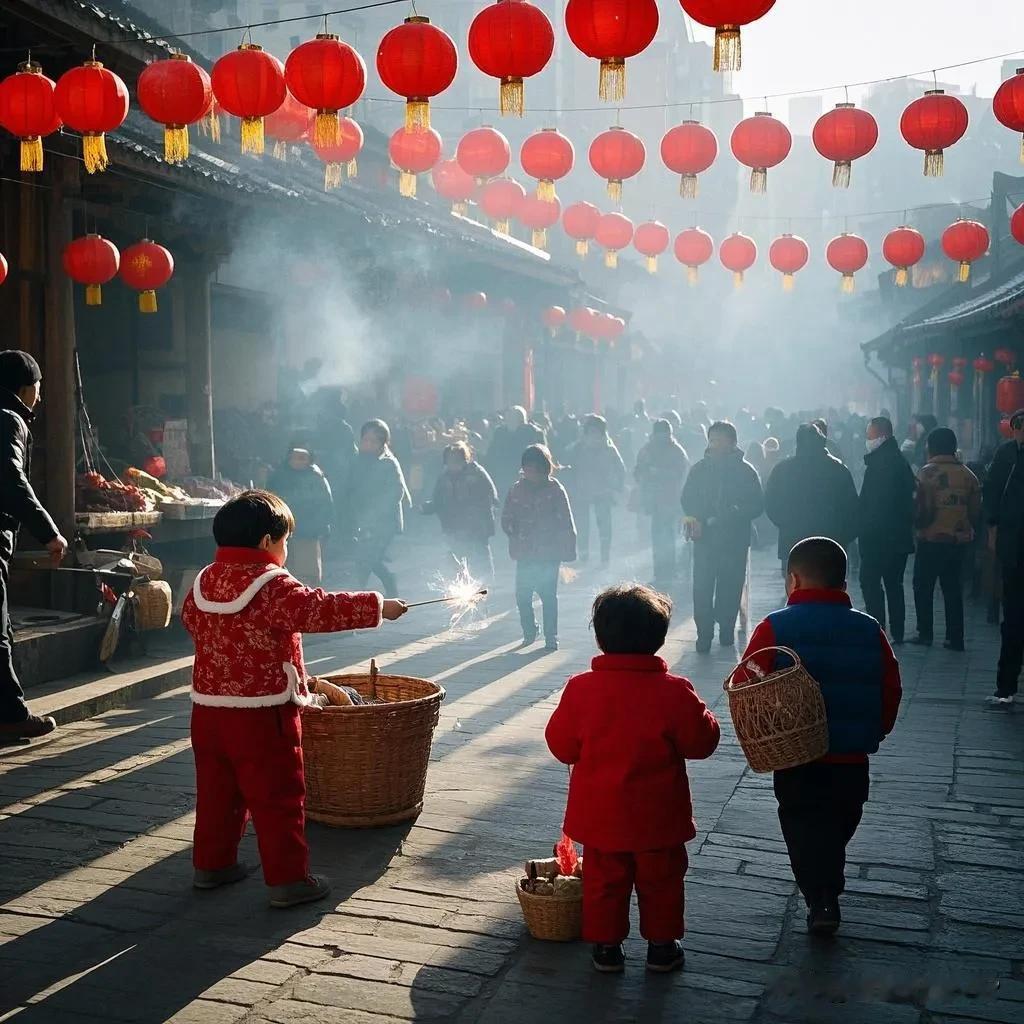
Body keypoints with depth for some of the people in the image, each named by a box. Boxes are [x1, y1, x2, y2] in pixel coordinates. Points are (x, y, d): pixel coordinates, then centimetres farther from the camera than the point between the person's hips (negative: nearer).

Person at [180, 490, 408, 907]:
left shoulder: (203, 582, 5)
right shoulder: (273, 587, -18)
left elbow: (191, 619, 21)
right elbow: (320, 609, -22)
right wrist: (377, 606, -15)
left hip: (209, 710, 7)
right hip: (261, 716, -7)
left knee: (217, 790, 19)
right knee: (277, 798, 1)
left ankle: (211, 864, 30)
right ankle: (287, 879, 6)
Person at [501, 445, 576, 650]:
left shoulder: (555, 490, -4)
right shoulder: (517, 489, 6)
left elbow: (566, 524, -4)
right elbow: (506, 518, 10)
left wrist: (568, 552, -7)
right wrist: (516, 536, -5)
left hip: (549, 554, -3)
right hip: (525, 553, 3)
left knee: (548, 595, -1)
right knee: (522, 594, 1)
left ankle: (551, 637, 11)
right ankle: (529, 632, 21)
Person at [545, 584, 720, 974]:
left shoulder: (580, 689, -11)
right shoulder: (673, 691, -16)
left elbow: (562, 747, -3)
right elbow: (701, 742, -10)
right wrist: (702, 716, 9)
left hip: (599, 815, 1)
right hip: (657, 816, -1)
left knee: (603, 881, 15)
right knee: (660, 881, 16)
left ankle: (606, 946, 24)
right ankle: (661, 946, 27)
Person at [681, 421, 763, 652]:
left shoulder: (745, 470, 0)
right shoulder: (700, 469, 6)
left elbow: (757, 505, -1)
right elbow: (687, 500, 11)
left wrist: (734, 515, -18)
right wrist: (695, 519, -8)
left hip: (735, 540, -1)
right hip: (704, 538, 1)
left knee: (730, 587, 5)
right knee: (702, 587, -6)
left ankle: (726, 629, 21)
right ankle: (704, 634, -1)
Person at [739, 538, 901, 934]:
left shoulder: (774, 628, -12)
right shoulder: (870, 630, -1)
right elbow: (890, 692, 3)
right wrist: (874, 733, 17)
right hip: (852, 757, 4)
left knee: (803, 828, 11)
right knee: (837, 827, 23)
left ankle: (819, 901, -1)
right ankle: (829, 895, 35)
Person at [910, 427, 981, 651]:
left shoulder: (928, 473, -12)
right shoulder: (968, 475, 4)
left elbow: (924, 510, -16)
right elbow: (976, 513, 6)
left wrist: (918, 524, 3)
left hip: (932, 540, -5)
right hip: (960, 540, 5)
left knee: (923, 586, 9)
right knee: (953, 589, 11)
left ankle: (925, 634, 10)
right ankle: (955, 638, 11)